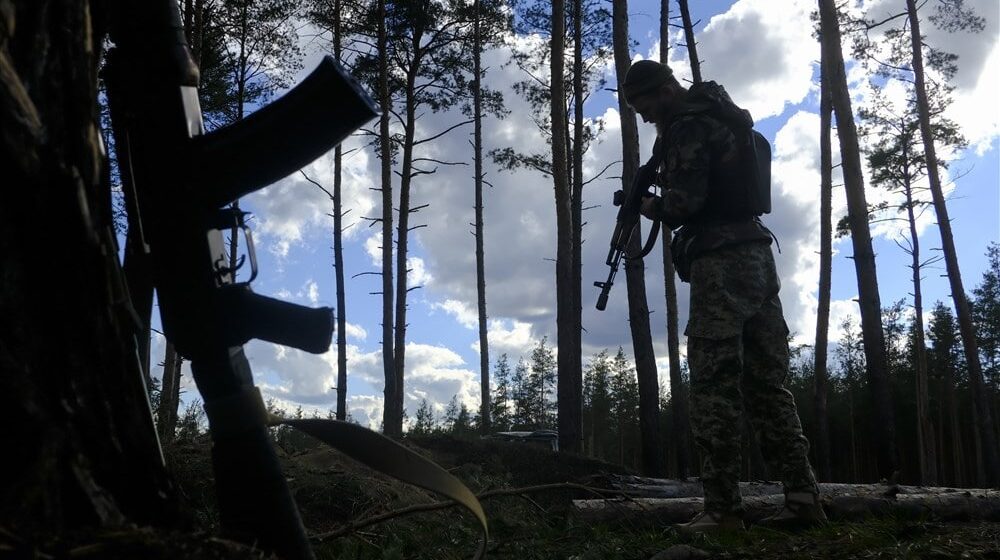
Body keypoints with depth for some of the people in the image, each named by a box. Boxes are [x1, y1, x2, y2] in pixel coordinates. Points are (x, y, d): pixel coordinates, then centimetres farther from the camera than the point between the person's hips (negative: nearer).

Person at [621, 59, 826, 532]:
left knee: (715, 387, -9)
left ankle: (723, 509, -8)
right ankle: (802, 497, 7)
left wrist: (650, 206, 2)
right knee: (767, 383, 8)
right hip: (756, 256, 9)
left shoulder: (687, 128, -8)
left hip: (721, 262, -9)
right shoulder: (723, 117, 21)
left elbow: (685, 202, -18)